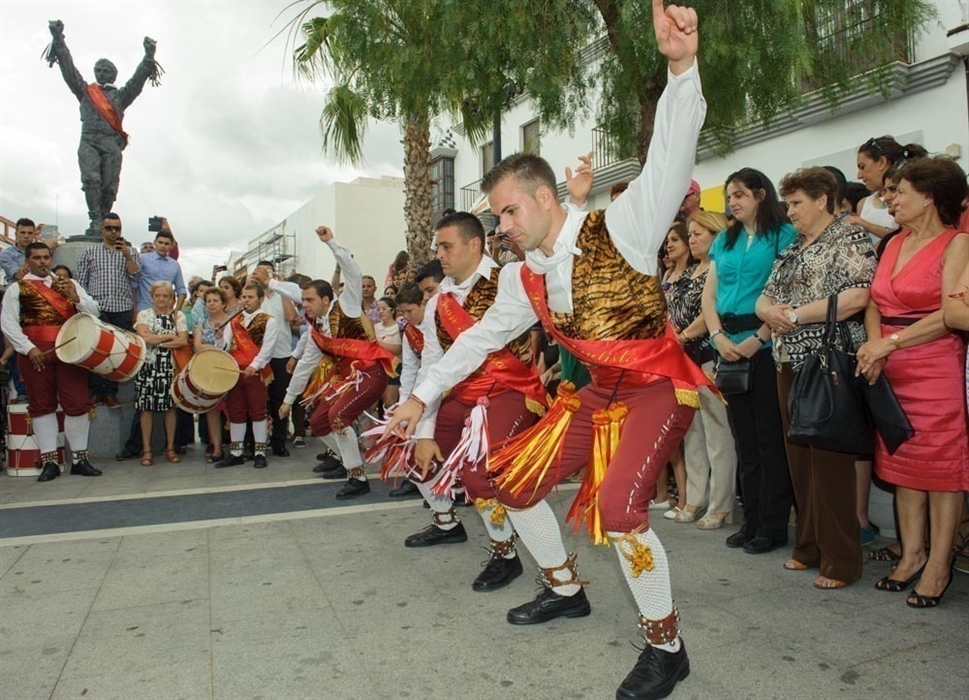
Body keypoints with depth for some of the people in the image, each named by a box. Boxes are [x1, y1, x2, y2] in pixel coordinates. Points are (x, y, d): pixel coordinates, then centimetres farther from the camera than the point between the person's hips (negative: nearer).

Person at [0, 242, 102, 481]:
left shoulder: (69, 284, 14)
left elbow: (94, 311, 7)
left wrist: (75, 297, -12)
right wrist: (29, 349, -12)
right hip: (35, 352, -1)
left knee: (78, 403, -1)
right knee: (42, 405, 4)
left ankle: (80, 459, 8)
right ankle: (49, 462, 9)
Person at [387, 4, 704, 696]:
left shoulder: (620, 229, -18)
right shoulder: (521, 279, 0)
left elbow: (671, 155, -29)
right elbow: (480, 338, 11)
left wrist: (682, 65, -46)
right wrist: (423, 396, 14)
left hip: (660, 386, -7)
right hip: (601, 391, 7)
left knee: (617, 506, -25)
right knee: (515, 482, 9)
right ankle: (565, 589, 32)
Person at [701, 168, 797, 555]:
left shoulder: (783, 234, -1)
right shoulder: (724, 241, 16)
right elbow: (709, 295, 11)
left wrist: (758, 339, -17)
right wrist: (719, 338, -4)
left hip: (766, 344, -5)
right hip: (729, 347, 6)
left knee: (770, 437, -1)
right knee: (744, 437, 11)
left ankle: (774, 526, 9)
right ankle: (751, 521, 20)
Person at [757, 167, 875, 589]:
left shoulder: (849, 239, -3)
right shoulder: (792, 250, 20)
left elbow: (857, 297, -18)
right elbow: (763, 300, 20)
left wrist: (797, 314, -13)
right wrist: (771, 310, -3)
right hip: (790, 365, 8)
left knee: (830, 462, -5)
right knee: (800, 459, 10)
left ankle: (841, 561, 4)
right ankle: (810, 546, 22)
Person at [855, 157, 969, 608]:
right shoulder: (894, 243, 16)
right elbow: (874, 303, 10)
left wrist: (890, 342, -14)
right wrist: (874, 344, -7)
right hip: (892, 369, 7)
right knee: (902, 460, 9)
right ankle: (912, 553, 20)